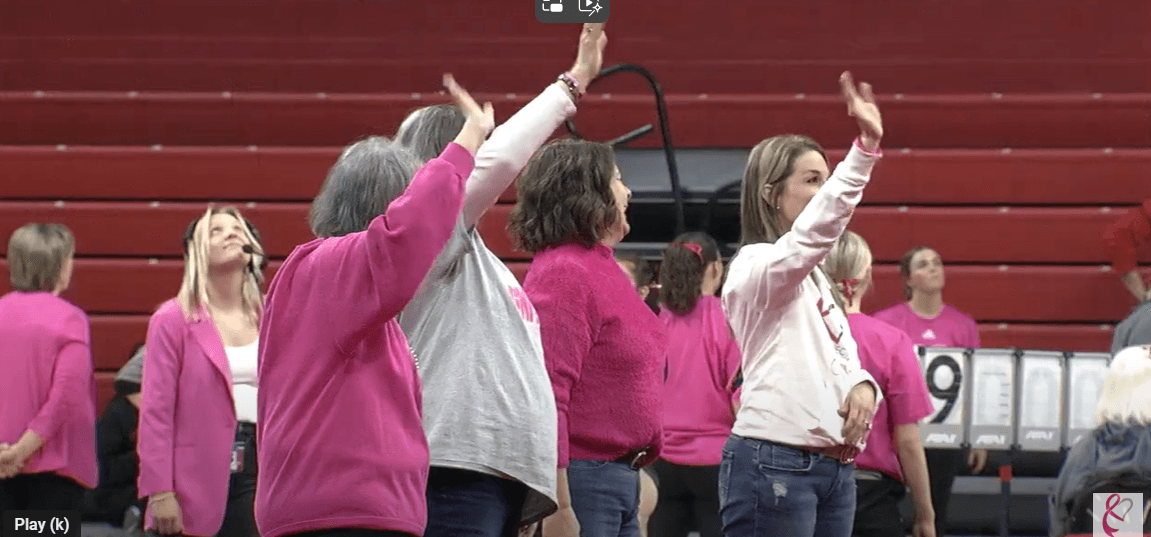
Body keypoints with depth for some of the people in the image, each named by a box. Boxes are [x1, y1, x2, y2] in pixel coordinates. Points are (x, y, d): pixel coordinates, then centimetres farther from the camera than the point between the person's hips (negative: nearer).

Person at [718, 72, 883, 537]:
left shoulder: (814, 278, 21)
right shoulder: (756, 267, -8)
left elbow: (844, 356, 23)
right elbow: (813, 233, -28)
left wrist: (862, 385, -3)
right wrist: (866, 147, -37)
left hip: (833, 466, 9)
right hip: (775, 465, -9)